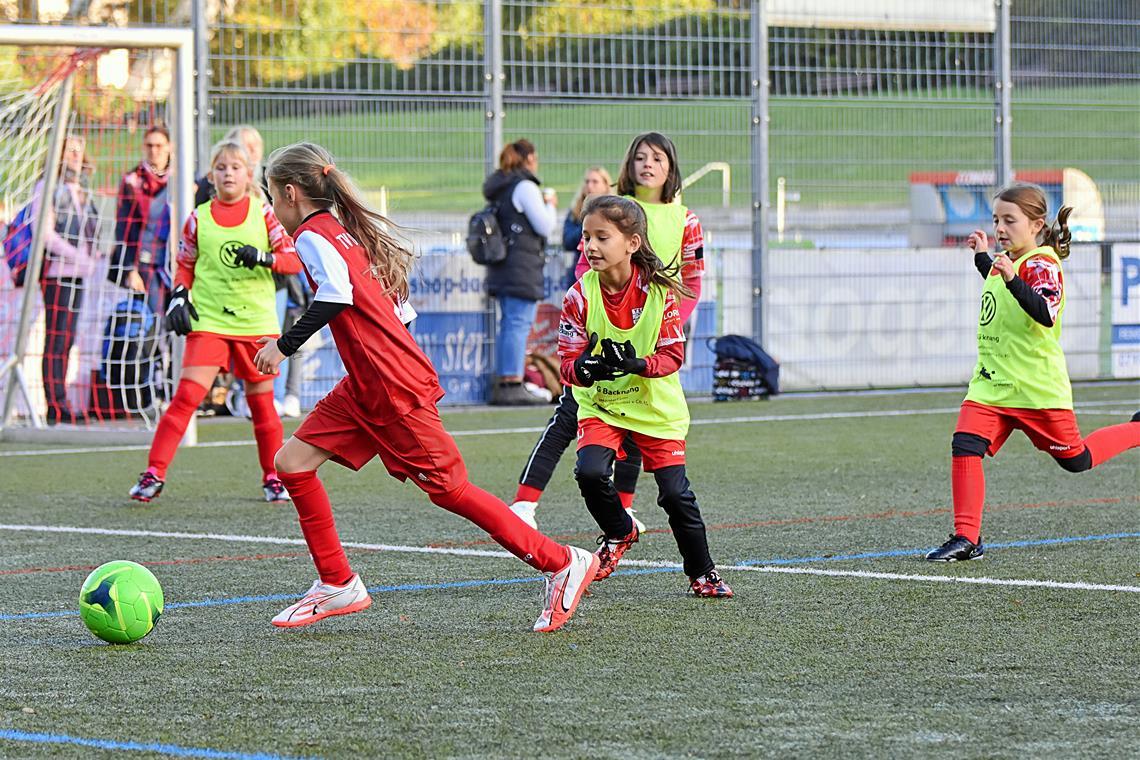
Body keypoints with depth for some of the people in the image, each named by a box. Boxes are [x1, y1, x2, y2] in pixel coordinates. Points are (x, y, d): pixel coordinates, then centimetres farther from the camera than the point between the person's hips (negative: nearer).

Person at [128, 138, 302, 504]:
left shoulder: (264, 213, 2)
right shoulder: (199, 219, 5)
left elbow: (294, 260, -2)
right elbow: (185, 266, 16)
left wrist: (263, 258, -20)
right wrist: (179, 297, -1)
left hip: (257, 322, 0)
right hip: (208, 320, 0)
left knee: (261, 402, 7)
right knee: (187, 395, -12)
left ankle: (273, 478, 23)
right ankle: (153, 474, -9)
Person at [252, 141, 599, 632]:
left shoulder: (313, 234, -10)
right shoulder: (344, 232, 17)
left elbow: (336, 294, -28)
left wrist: (285, 345, -23)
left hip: (395, 389, -10)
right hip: (366, 389, 10)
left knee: (447, 488, -6)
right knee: (293, 461, 5)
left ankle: (562, 564, 0)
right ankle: (337, 584, 10)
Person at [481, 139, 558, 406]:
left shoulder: (500, 188, 17)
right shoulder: (525, 187, -11)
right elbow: (545, 226, -12)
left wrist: (542, 206, 22)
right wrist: (550, 206, 7)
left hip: (501, 265, 9)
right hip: (522, 263, -9)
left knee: (508, 324, 12)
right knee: (520, 323, -9)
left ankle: (502, 384, 12)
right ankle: (513, 385, -13)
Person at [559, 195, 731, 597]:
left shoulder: (658, 290, -15)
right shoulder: (580, 295, -14)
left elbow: (673, 354, -12)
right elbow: (568, 361, -13)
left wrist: (639, 364, -33)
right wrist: (584, 369, -38)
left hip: (656, 406, -1)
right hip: (600, 403, 1)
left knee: (675, 494, -5)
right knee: (590, 472, -24)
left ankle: (702, 572, 18)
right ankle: (619, 533, 8)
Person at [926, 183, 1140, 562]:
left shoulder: (1042, 264, -15)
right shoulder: (1007, 261, 11)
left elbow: (1046, 313, -33)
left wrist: (1011, 279, -42)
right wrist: (983, 258, 29)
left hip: (1038, 388, -7)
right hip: (991, 383, 7)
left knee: (1075, 459, 8)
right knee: (964, 447, -13)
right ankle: (967, 538, -12)